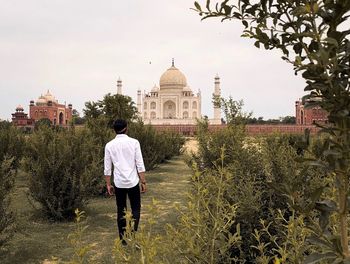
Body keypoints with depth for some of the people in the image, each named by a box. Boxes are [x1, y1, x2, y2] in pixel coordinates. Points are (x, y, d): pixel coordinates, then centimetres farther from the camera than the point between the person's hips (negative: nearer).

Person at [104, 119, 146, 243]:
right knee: (135, 209, 13)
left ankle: (123, 238, 18)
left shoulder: (109, 145, 0)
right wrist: (143, 182, 0)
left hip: (119, 183, 2)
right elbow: (140, 165, -7)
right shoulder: (134, 142, -6)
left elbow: (107, 168, 2)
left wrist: (108, 184, 11)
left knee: (121, 210, 14)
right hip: (133, 182, -2)